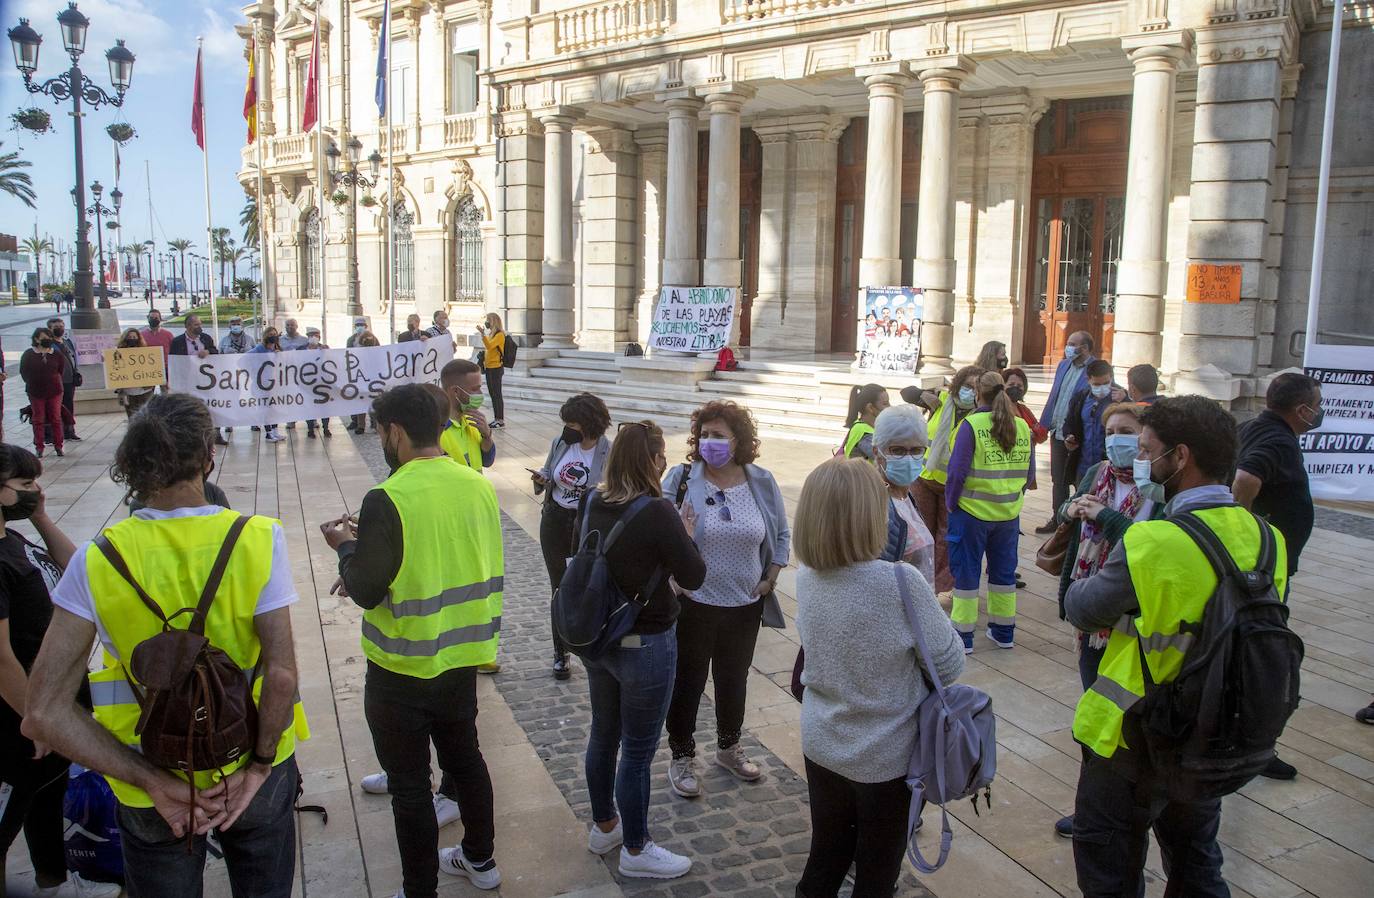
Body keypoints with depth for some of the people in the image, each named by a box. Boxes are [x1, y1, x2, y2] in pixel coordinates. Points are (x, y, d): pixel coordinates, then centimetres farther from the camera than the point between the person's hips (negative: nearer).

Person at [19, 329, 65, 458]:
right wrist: (32, 383, 3)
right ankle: (39, 447, 10)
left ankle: (58, 445, 12)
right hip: (35, 392, 0)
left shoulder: (57, 355, 1)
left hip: (54, 391, 1)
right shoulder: (28, 354, -1)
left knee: (56, 418, 3)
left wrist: (54, 382, 5)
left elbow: (61, 370, 9)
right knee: (38, 420, 4)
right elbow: (23, 372, 5)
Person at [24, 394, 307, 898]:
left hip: (148, 793, 1)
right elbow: (280, 674, -23)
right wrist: (258, 765, -10)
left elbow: (45, 714, -17)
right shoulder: (257, 538, -18)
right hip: (250, 768, 0)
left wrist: (156, 783, -14)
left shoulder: (97, 560, -13)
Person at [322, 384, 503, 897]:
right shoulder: (477, 486, -4)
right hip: (462, 657, 6)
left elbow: (365, 591, -19)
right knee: (465, 757, 23)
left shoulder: (387, 500, -23)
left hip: (404, 669, -6)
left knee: (409, 782, 10)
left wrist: (347, 546, 1)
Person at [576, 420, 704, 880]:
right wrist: (685, 534, 0)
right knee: (637, 752, 9)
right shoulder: (658, 511, -24)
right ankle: (635, 851, 26)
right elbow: (694, 577, -16)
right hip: (645, 644, -7)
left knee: (603, 735, 23)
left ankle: (603, 826, 42)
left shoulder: (591, 501, -4)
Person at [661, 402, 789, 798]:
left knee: (734, 680, 20)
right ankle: (681, 757, 29)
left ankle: (729, 747, 42)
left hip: (745, 604, 3)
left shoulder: (761, 482, -3)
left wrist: (771, 578, 4)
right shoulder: (681, 478, -12)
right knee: (687, 681, 10)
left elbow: (781, 533, 9)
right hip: (693, 603, -3)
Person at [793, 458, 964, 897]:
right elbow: (950, 665, -16)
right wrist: (932, 613, 3)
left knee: (825, 858, 24)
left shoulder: (806, 577, -10)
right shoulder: (902, 583, -28)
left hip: (821, 746, 5)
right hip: (885, 760, -4)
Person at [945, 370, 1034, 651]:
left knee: (966, 572, 6)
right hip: (1009, 513, 5)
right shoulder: (1023, 427, 1)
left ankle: (963, 635, 13)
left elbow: (957, 471, -13)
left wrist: (951, 503, -1)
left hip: (972, 512, -4)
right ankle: (1004, 633, 28)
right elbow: (1029, 473, 8)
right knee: (1004, 571, 16)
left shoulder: (972, 425, -13)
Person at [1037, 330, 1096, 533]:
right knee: (1058, 479, 15)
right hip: (1057, 433, 7)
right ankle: (1057, 519, 27)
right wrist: (1043, 425, 12)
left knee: (1078, 481, 5)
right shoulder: (1063, 365, 9)